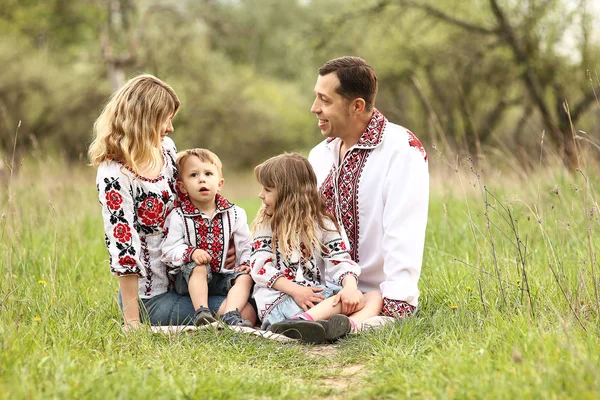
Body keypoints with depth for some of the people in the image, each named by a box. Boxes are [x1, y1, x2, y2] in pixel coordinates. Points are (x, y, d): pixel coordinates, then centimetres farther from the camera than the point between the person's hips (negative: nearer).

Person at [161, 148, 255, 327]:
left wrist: (246, 263, -11)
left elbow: (245, 246, 8)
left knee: (246, 277, -21)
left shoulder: (235, 214, 3)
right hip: (190, 278, -3)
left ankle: (230, 315, -37)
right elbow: (169, 250, -9)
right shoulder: (178, 217, -5)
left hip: (223, 276, 3)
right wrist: (191, 253, -27)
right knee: (198, 268, -33)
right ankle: (201, 312, -38)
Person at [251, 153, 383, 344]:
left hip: (316, 294, 3)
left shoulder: (321, 224, 10)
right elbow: (260, 267, -2)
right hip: (278, 299, -3)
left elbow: (340, 262, -2)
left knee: (375, 297, -21)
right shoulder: (266, 225, 10)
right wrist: (295, 290, -18)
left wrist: (350, 286, -25)